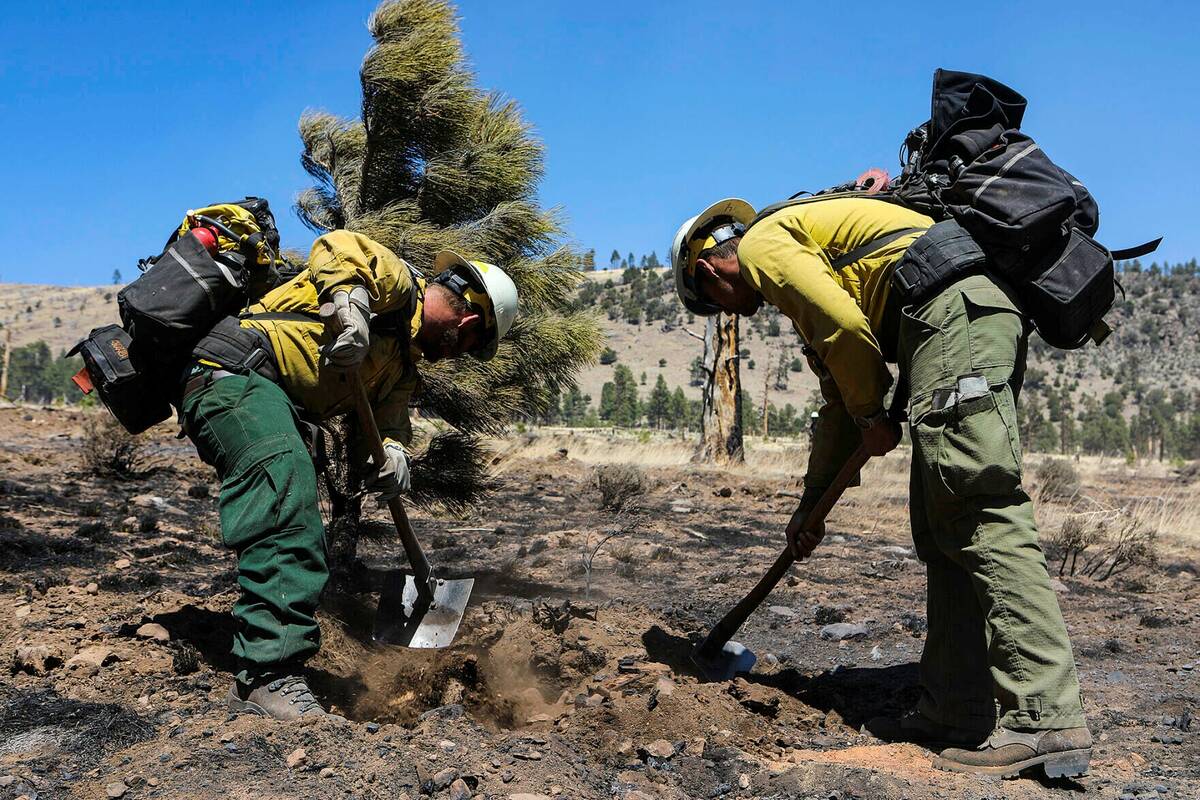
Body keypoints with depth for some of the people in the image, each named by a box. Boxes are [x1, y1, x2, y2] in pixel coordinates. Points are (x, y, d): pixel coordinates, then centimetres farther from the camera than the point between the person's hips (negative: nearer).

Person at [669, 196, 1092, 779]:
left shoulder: (763, 241, 5)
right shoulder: (810, 261, 32)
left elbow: (844, 326, -12)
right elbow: (840, 400, 34)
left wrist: (870, 414, 4)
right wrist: (811, 503, 37)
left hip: (951, 310, -10)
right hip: (988, 314, 10)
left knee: (981, 515, -13)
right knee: (941, 528, 8)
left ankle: (1045, 721, -13)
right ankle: (955, 710, 10)